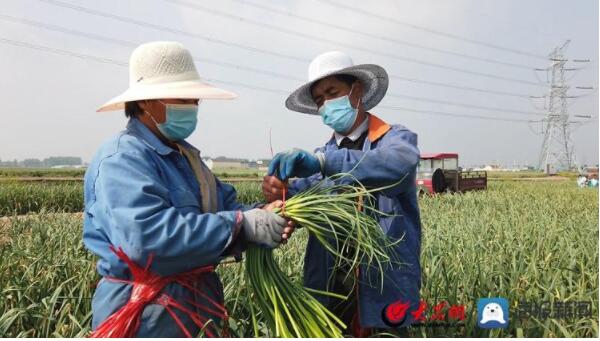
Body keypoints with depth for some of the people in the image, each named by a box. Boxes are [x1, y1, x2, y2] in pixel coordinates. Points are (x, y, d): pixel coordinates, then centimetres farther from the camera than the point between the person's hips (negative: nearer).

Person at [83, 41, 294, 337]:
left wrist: (262, 215, -16)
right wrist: (243, 224, -31)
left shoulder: (185, 156, 12)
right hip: (145, 316, -9)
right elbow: (147, 235, -32)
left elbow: (224, 207, 6)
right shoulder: (123, 159, -19)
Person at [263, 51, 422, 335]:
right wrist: (278, 192, -27)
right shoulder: (321, 155, 11)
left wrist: (323, 162, -34)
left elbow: (400, 164, -27)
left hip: (383, 290, -4)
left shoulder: (396, 138, -3)